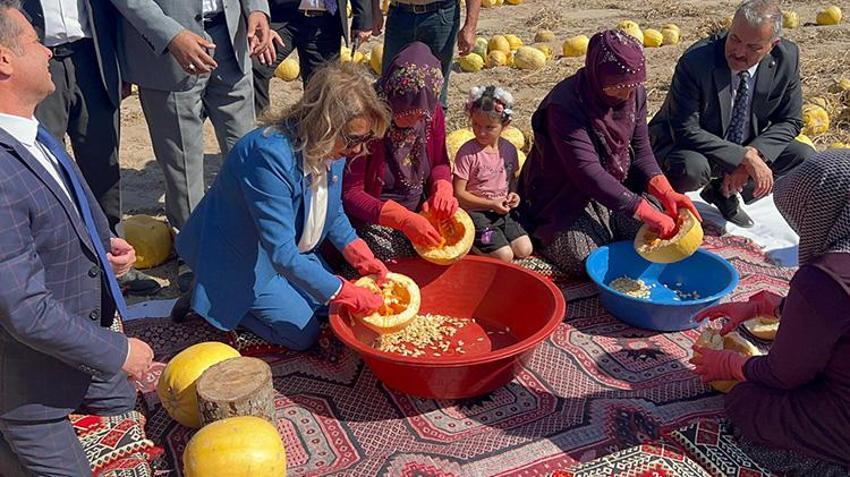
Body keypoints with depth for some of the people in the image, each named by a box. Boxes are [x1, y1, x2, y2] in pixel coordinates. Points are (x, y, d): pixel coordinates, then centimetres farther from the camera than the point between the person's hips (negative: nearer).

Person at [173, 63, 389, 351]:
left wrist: (362, 258, -11)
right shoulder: (269, 156, -37)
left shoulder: (332, 148, -12)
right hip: (240, 262, -8)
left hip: (291, 250, 8)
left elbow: (334, 214, 5)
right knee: (303, 335, -4)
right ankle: (211, 296, 10)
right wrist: (347, 294, -33)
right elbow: (282, 254, -36)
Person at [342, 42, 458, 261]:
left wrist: (443, 189, -13)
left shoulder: (432, 112, -5)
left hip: (420, 213, 6)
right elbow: (350, 192, -19)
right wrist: (403, 219, -30)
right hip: (373, 219, -5)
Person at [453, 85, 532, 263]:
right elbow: (459, 194, -14)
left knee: (525, 250, -4)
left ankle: (480, 239, 12)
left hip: (503, 211, 6)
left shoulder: (508, 149, 0)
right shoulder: (467, 152, -16)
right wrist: (491, 204, -17)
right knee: (504, 256, -14)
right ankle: (470, 243, 8)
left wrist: (513, 194, -3)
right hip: (477, 213, -6)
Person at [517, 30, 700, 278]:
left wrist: (666, 193, -21)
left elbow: (640, 151, -1)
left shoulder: (635, 93, -7)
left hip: (615, 186, 7)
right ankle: (546, 234, 7)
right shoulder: (565, 105, -29)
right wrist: (646, 212, -36)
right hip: (565, 198, -6)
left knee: (657, 235, -9)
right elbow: (587, 173, -34)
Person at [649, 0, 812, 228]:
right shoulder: (696, 61, -27)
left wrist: (753, 154, -22)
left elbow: (789, 122, -3)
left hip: (747, 147, 6)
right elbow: (686, 132, -28)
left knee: (805, 158, -9)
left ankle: (725, 192, 6)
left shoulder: (787, 58, -12)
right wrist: (746, 157, -32)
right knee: (691, 167, -38)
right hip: (686, 145, -6)